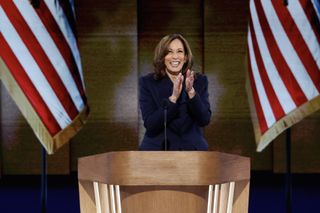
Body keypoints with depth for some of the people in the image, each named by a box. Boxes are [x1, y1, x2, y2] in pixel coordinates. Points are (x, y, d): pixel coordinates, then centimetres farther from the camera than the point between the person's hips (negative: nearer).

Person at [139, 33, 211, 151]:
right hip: (158, 149, -1)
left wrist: (191, 92, -20)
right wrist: (173, 97, -23)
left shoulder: (200, 81, 4)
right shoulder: (147, 83, -2)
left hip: (192, 149, 1)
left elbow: (205, 120, -7)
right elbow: (150, 124, -12)